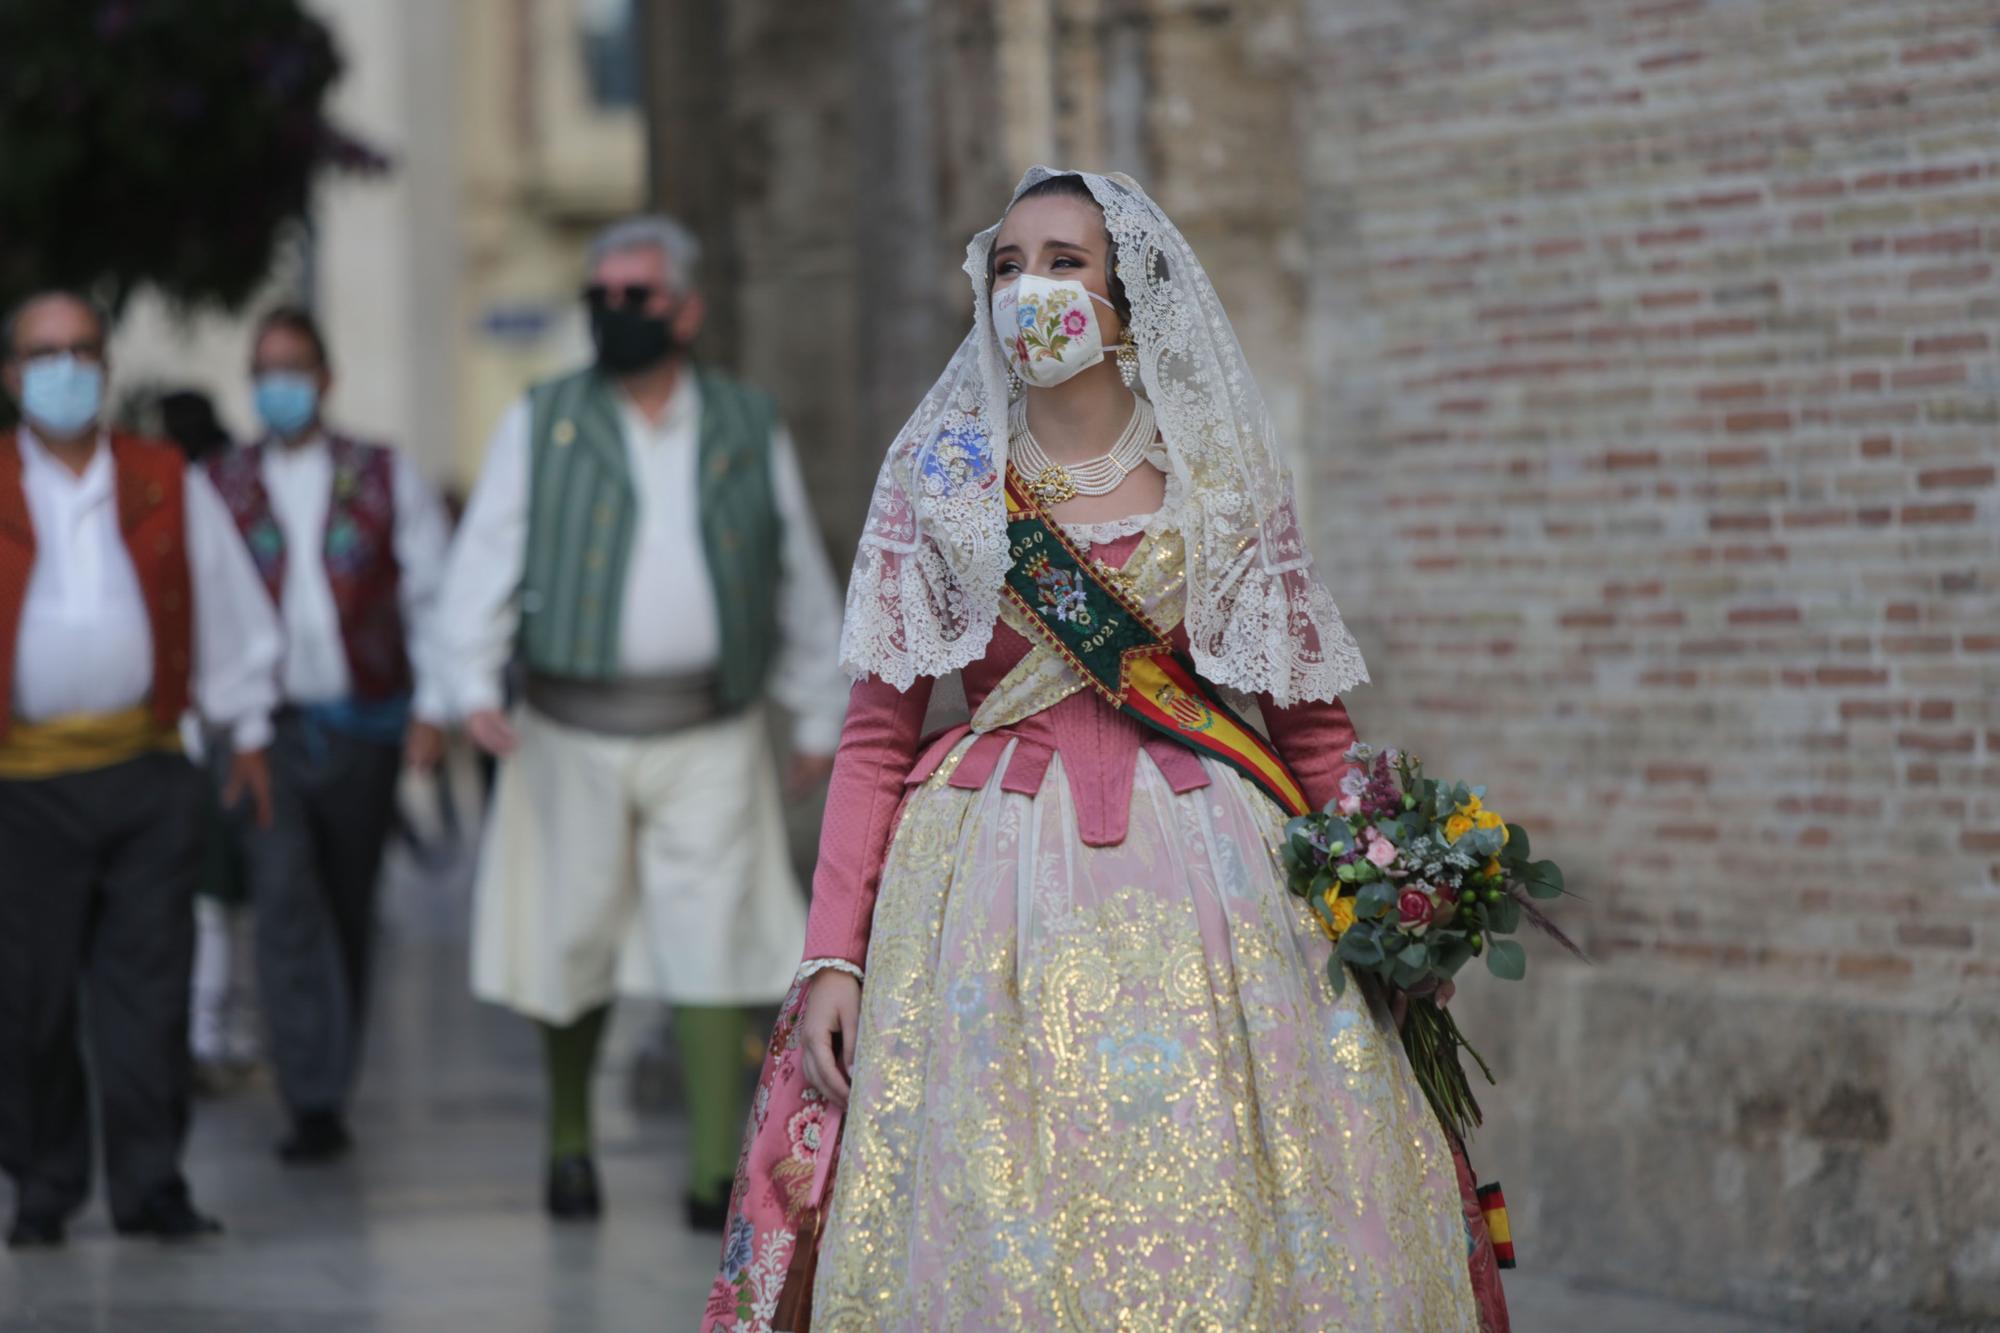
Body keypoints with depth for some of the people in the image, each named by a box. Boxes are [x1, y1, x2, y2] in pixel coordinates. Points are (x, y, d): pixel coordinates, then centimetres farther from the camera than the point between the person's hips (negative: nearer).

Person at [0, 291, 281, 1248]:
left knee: (149, 981, -2)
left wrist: (249, 733, 17)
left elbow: (228, 608, 18)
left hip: (147, 767, 1)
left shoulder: (169, 486, 10)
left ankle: (148, 1185, 3)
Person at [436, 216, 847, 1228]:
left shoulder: (750, 431, 9)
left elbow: (803, 584, 16)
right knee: (571, 942, 6)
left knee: (713, 948, -8)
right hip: (573, 734, 0)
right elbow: (485, 560, -2)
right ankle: (569, 1137, 27)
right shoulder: (541, 426, 5)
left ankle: (715, 1177, -7)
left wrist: (820, 717, 17)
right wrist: (476, 683, -16)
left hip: (710, 736, 0)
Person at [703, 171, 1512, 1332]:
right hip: (995, 886, 0)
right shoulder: (943, 479, 5)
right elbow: (876, 736, 3)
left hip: (1206, 886, 0)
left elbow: (1315, 729, 9)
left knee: (1218, 1236, -4)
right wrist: (833, 955, -5)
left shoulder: (1225, 481, 6)